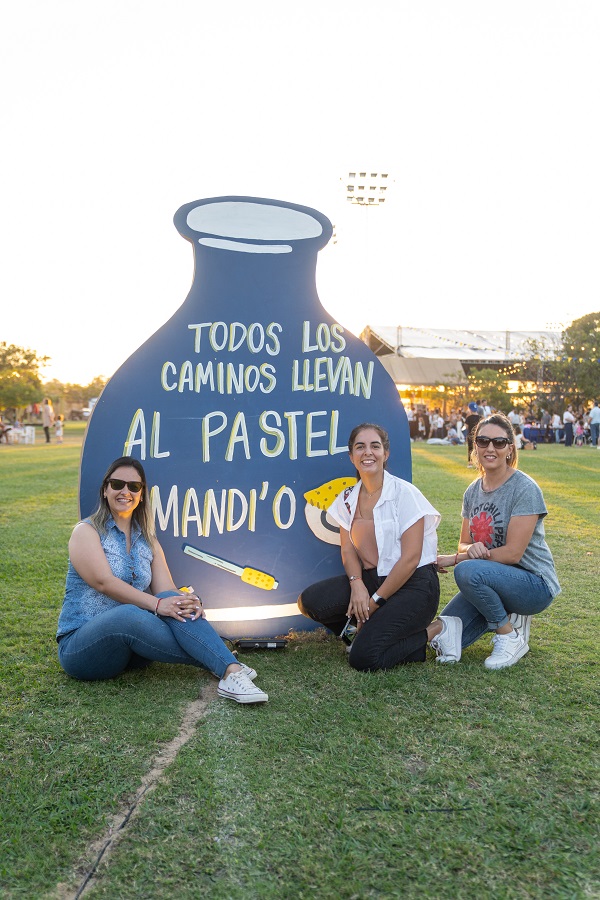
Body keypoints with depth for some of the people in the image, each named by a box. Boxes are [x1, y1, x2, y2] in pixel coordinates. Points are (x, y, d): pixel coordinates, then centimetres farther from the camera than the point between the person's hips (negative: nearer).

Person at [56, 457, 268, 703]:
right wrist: (156, 604, -29)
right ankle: (215, 659, -27)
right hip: (81, 643, -4)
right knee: (127, 614, -37)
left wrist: (188, 600, -24)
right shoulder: (87, 531, -3)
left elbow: (166, 591, 0)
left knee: (173, 600, -26)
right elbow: (104, 581, -19)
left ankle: (231, 671, -40)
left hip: (131, 645, 4)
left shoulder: (148, 541, 13)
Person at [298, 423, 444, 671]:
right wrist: (357, 584, -16)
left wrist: (375, 600, -13)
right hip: (370, 579, 6)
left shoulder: (404, 493, -12)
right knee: (310, 601, -15)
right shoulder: (347, 499, 6)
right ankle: (372, 629, 5)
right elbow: (348, 549, 5)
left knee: (363, 658, -21)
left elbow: (411, 558, -15)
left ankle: (428, 635, 3)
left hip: (414, 585, -6)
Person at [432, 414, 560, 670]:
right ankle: (507, 615, 11)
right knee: (443, 633, -10)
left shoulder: (524, 489, -15)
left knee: (468, 571, -34)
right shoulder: (473, 491, 6)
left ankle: (511, 637, -11)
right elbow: (464, 544, 7)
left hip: (534, 583, -6)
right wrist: (471, 549, -19)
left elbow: (512, 553, -20)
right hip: (491, 581, 6)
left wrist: (455, 559, -18)